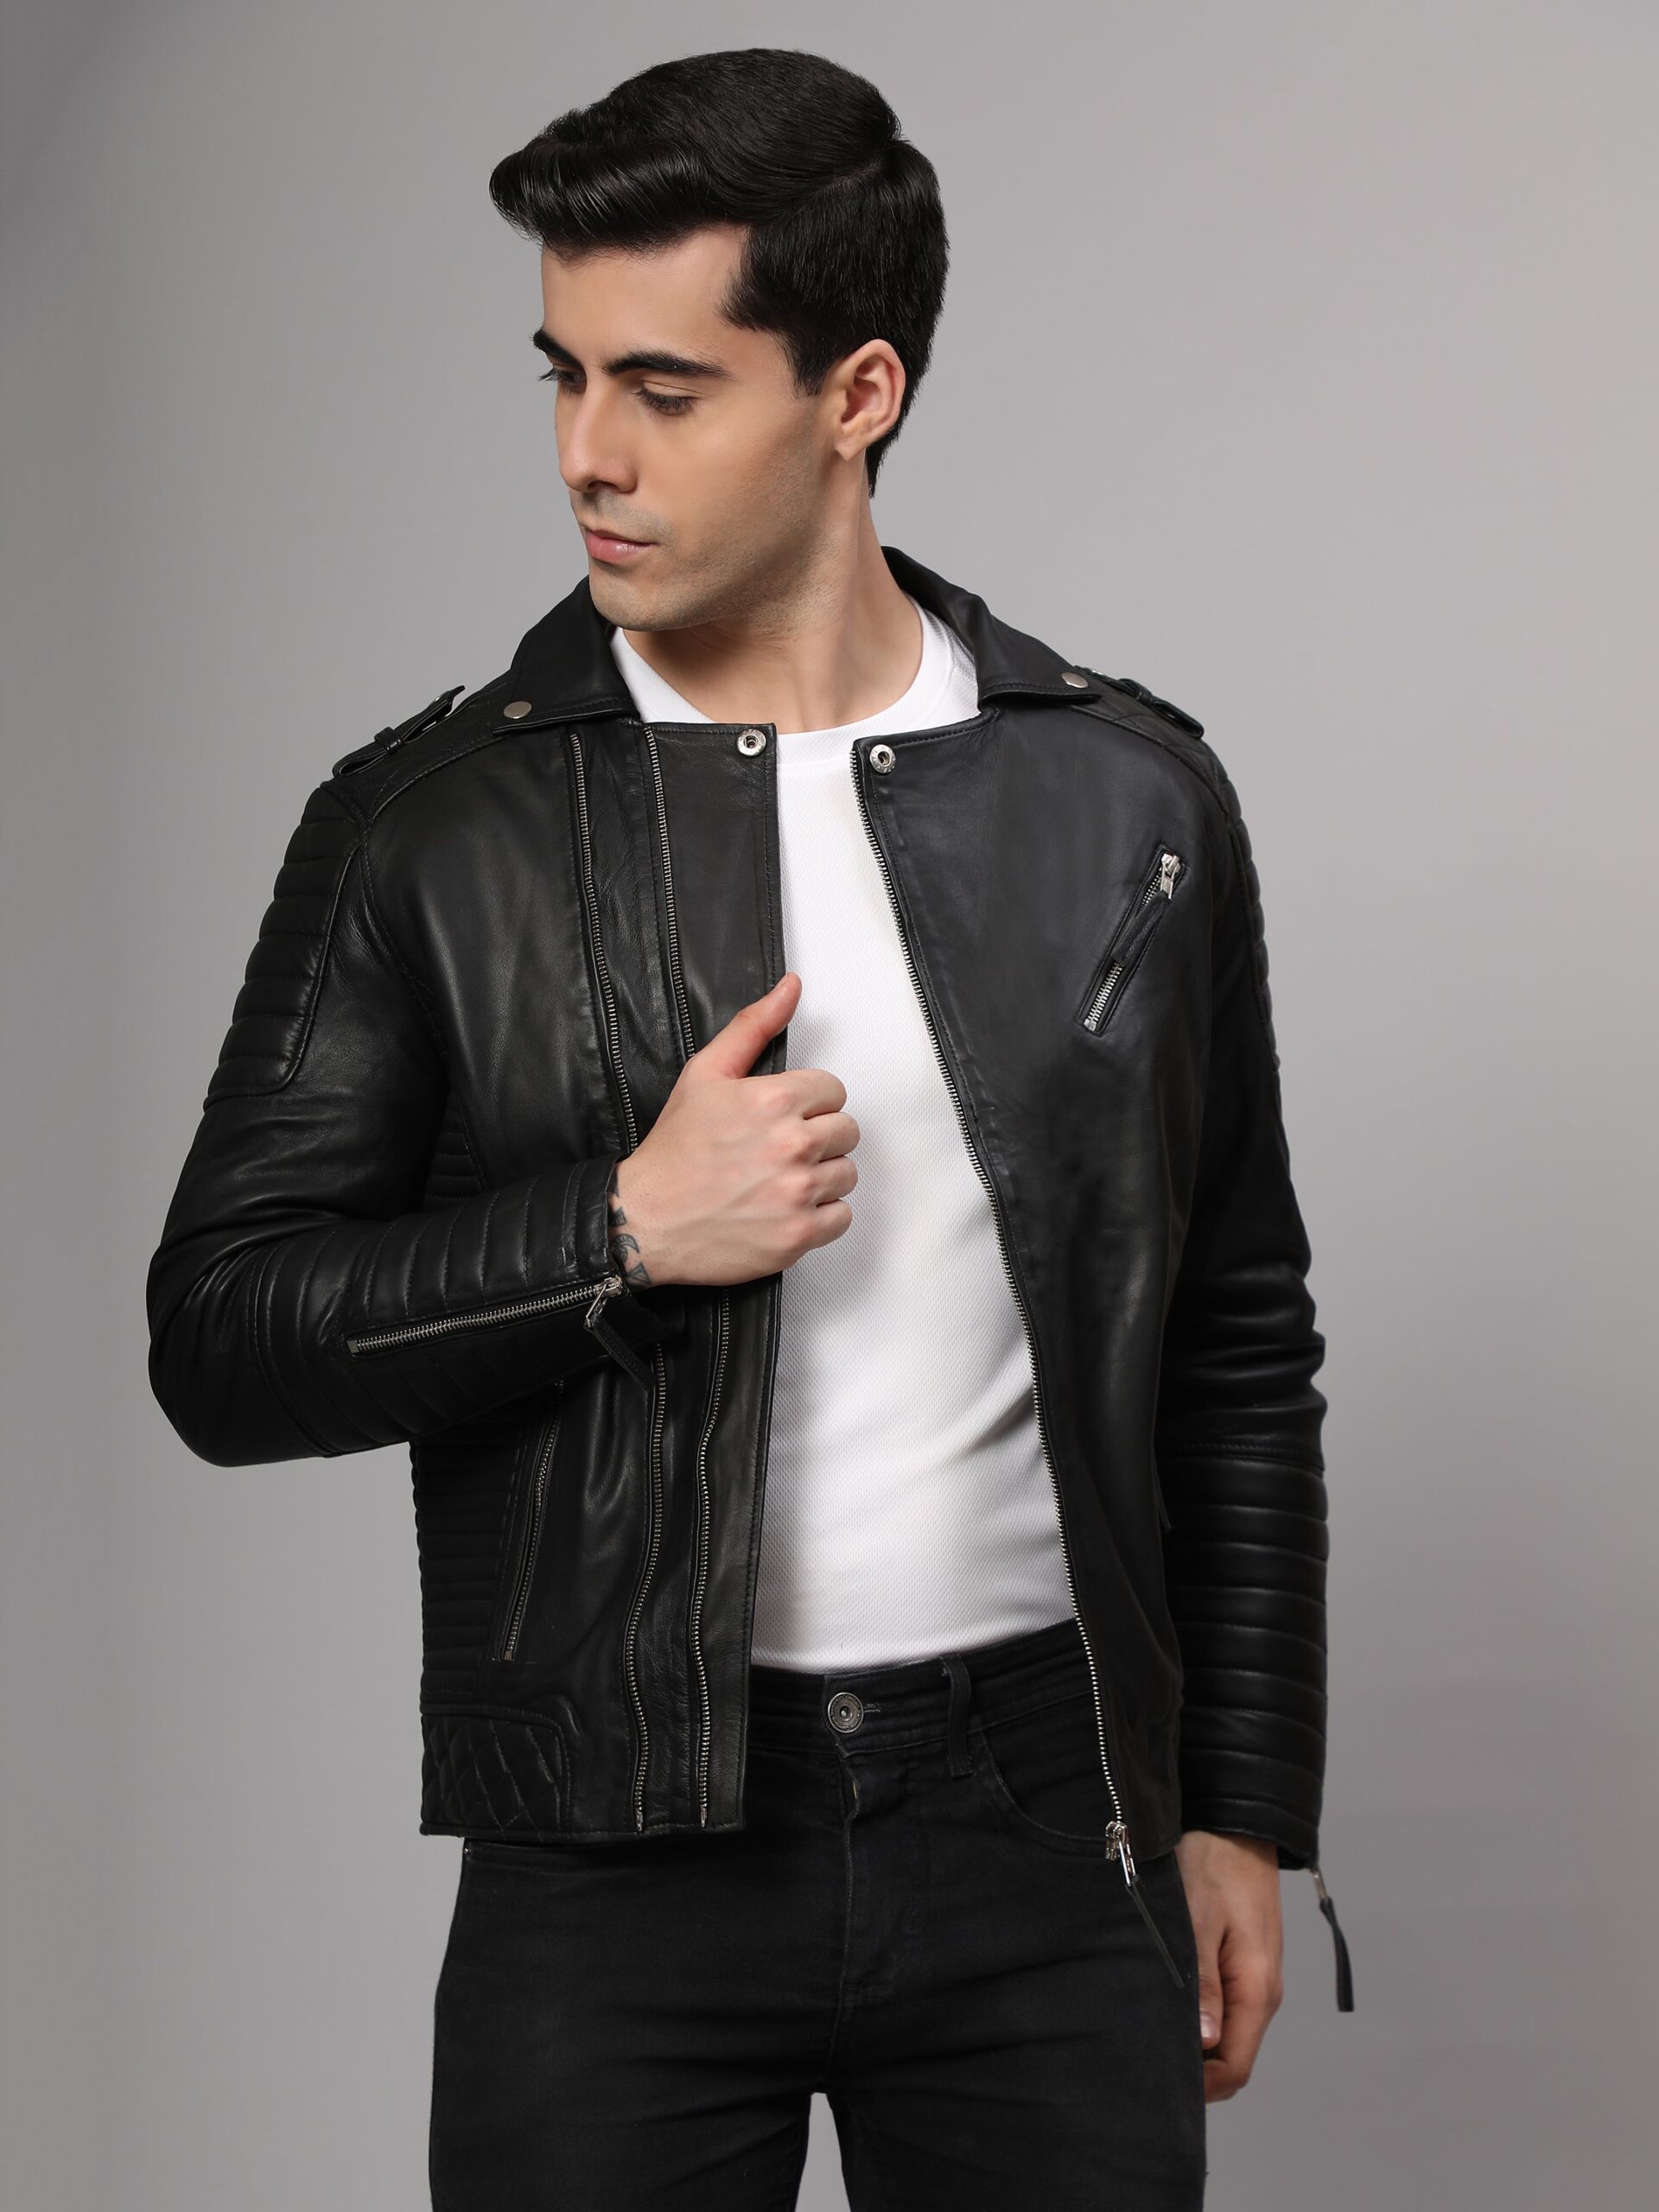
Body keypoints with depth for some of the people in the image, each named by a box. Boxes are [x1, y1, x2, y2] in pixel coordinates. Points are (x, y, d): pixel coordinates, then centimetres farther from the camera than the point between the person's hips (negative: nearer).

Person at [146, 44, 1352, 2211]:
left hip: (1044, 1837, 2)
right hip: (619, 1871, -1)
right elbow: (222, 1342, -3)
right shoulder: (425, 826, -2)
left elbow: (1236, 1349, 9)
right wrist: (622, 1229, -16)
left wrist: (1243, 1810, 8)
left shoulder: (1136, 801, 3)